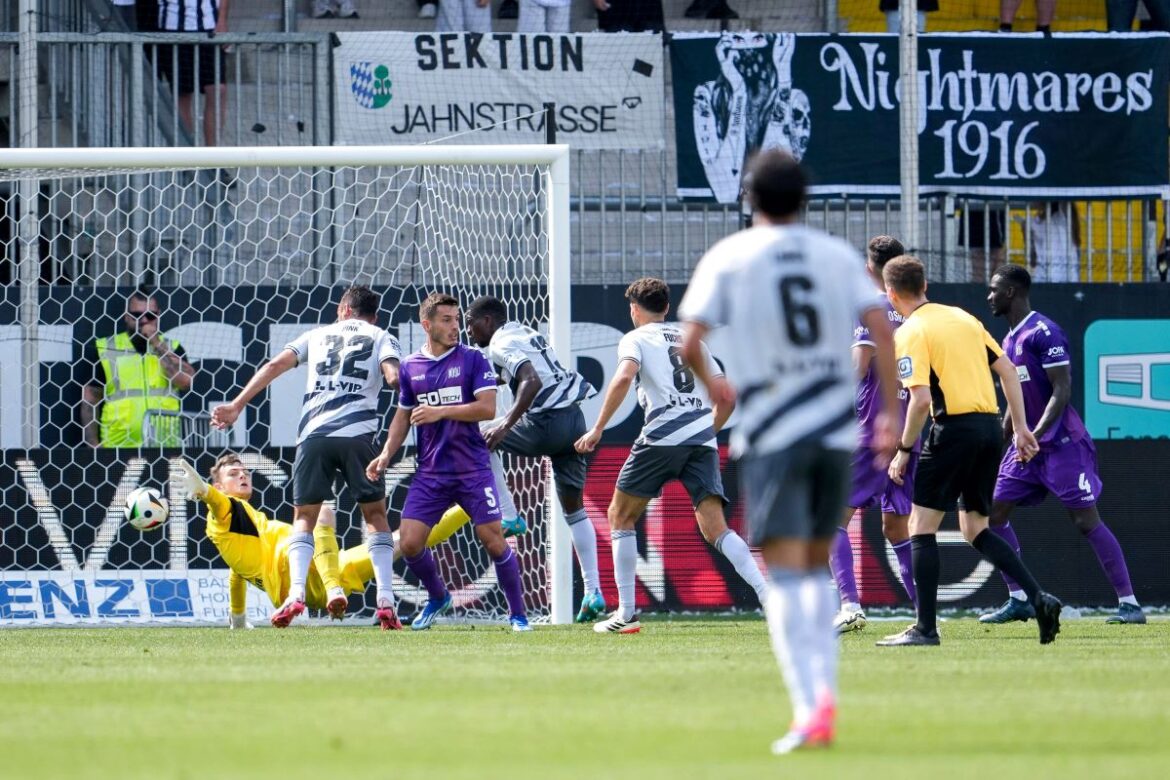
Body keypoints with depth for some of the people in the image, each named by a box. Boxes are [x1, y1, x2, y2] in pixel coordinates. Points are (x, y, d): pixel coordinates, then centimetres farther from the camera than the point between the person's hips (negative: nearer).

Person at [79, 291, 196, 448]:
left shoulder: (171, 348, 13)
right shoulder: (103, 350, 6)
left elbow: (186, 381, -5)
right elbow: (89, 402, 5)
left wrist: (158, 345, -4)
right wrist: (93, 446, -3)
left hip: (166, 447, 2)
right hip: (119, 447, -2)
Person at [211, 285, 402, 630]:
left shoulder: (319, 334, 23)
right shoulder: (381, 338, 16)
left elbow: (275, 365, 13)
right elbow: (393, 376, -5)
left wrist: (237, 406, 12)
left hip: (313, 434, 1)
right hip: (357, 434, -1)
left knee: (304, 517, 12)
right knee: (375, 514, 13)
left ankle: (295, 593, -10)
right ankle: (385, 600, 1)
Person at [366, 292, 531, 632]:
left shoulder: (473, 359, -2)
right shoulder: (411, 366, 9)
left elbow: (488, 408, -11)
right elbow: (403, 415, 19)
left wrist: (441, 412, -18)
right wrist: (386, 453, 7)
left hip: (472, 469, -3)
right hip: (430, 472, 3)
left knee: (493, 539, -9)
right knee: (409, 542, -7)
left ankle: (517, 613, 7)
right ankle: (437, 598, 21)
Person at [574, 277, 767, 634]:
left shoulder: (636, 339, 8)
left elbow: (624, 377, -14)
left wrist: (597, 429, -11)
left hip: (662, 436, -5)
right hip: (703, 438, 5)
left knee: (621, 515, 12)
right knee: (715, 528, -1)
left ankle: (626, 613, 8)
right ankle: (768, 595, -22)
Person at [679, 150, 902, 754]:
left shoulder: (728, 258, 0)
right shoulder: (838, 256, 8)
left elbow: (688, 343, -7)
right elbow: (880, 326, -4)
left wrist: (710, 383, 13)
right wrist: (891, 410, -3)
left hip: (772, 435, -3)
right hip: (837, 431, 3)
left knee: (785, 574, -7)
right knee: (817, 569, 18)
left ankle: (811, 705, -21)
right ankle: (823, 696, 10)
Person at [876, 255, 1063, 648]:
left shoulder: (909, 334, -6)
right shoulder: (962, 317, 16)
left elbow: (921, 399, -17)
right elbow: (1007, 369, 14)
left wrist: (903, 450, -7)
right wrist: (1021, 428, 17)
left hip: (955, 428, -7)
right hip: (990, 424, 7)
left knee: (921, 525, 1)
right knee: (975, 529, 16)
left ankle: (926, 627, -3)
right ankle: (1038, 598, 1)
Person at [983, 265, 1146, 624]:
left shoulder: (1044, 333, -13)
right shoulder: (1009, 340, 15)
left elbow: (1062, 390, -19)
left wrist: (1036, 435, -27)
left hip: (1062, 443, -9)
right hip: (1028, 443, 9)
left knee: (1086, 521, -10)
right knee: (993, 513, 3)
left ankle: (1129, 604, -8)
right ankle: (1018, 601, 9)